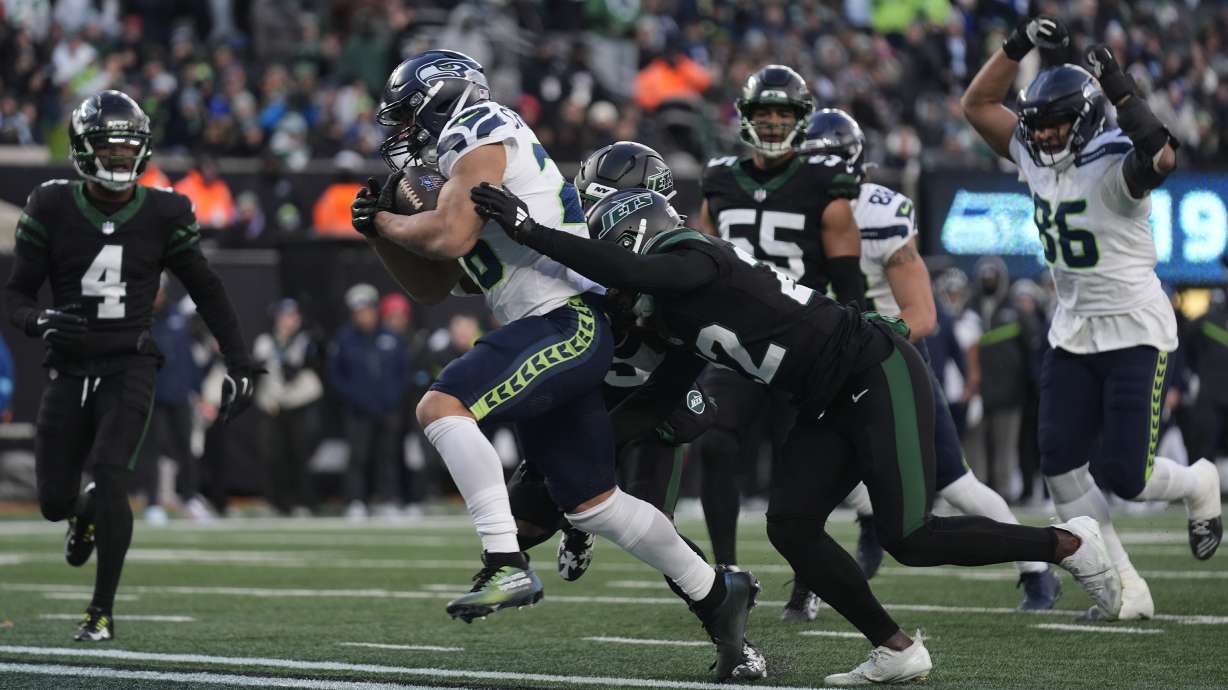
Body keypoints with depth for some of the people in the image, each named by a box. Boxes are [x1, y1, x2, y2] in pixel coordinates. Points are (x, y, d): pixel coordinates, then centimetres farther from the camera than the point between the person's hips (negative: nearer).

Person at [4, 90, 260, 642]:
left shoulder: (163, 214, -2)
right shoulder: (52, 209, -3)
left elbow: (206, 291, 9)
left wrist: (239, 364, 7)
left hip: (129, 368, -1)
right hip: (69, 369, 1)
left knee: (109, 479, -19)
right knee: (54, 500, 2)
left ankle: (102, 611, -7)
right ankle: (86, 514, 42)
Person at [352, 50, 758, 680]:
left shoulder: (479, 140, -6)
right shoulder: (469, 158, 23)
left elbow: (449, 238, -21)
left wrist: (385, 223, -4)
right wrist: (385, 228, 12)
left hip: (567, 323, -10)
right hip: (562, 333, 10)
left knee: (442, 407, -24)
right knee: (590, 502, 13)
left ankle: (506, 564, -29)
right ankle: (715, 593, 25)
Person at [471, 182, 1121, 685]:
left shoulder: (697, 263, -13)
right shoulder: (679, 315, 15)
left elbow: (625, 270, -32)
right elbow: (650, 405, 20)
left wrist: (529, 231, -29)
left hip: (878, 374, -9)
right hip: (834, 405, 9)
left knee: (910, 538, -14)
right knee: (791, 525, -2)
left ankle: (1068, 543, 1)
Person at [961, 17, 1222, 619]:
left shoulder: (1115, 168, -19)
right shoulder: (1036, 160, 2)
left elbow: (1161, 157, -43)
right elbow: (977, 105, 9)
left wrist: (1120, 91, -39)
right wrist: (1019, 45, -3)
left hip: (1134, 330, -7)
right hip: (1072, 334, 7)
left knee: (1124, 476, -9)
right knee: (1062, 469, -2)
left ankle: (1199, 485, 26)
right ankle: (1126, 591, 6)